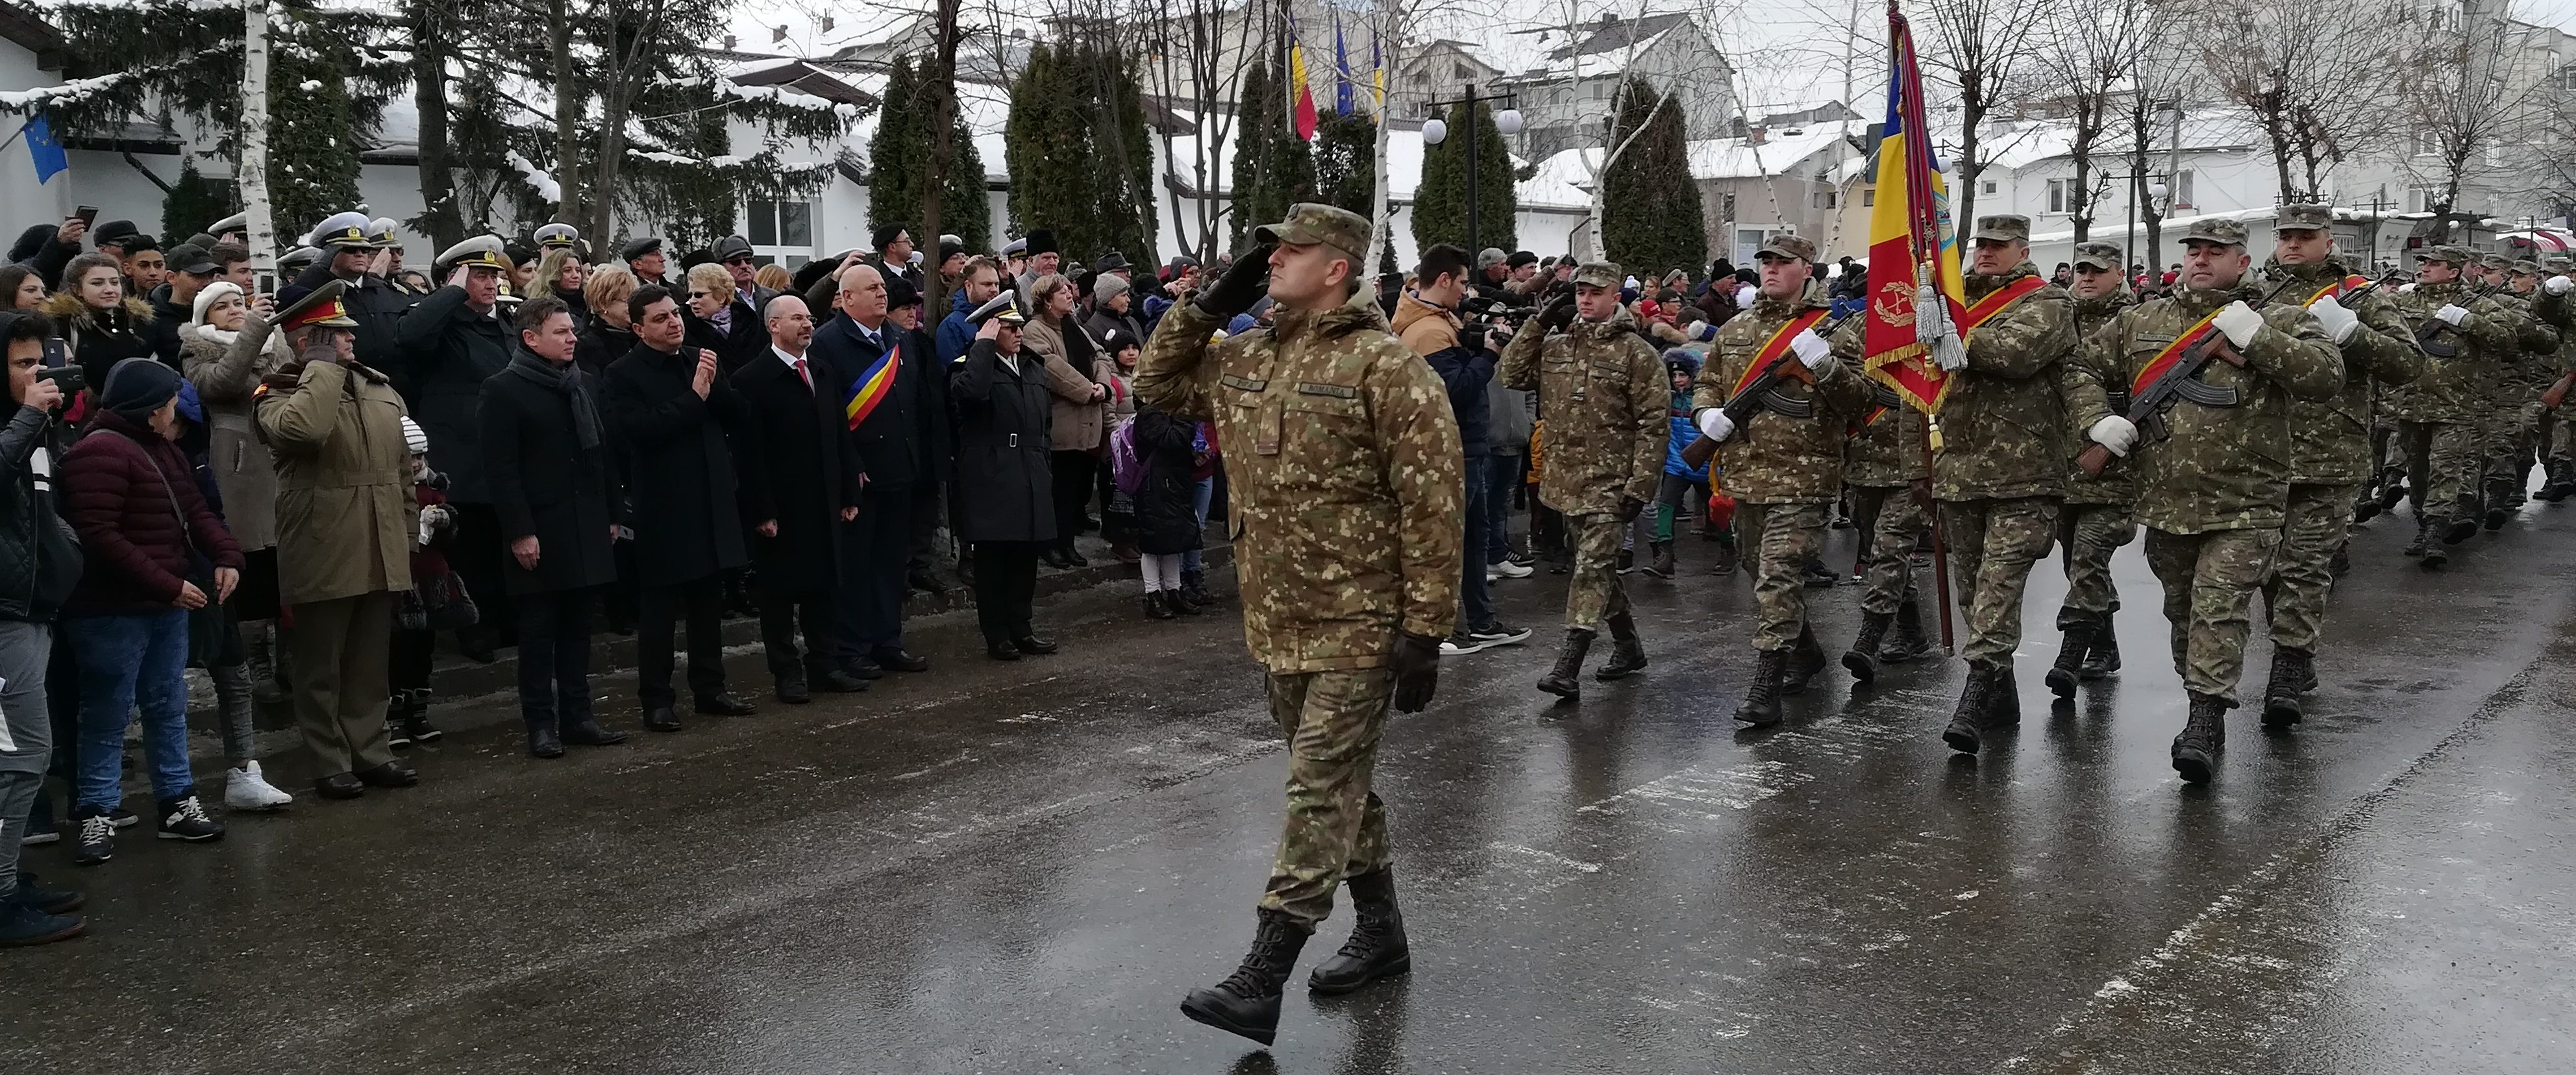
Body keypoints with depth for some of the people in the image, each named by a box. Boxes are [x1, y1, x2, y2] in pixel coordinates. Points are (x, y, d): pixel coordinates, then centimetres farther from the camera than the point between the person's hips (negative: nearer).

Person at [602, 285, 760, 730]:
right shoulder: (624, 374, -8)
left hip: (712, 502, 6)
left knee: (709, 603, 14)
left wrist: (715, 385, -11)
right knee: (659, 608, 2)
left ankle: (710, 689, 24)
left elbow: (739, 418, 7)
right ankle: (655, 701, 10)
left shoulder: (699, 360, 10)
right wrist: (694, 396, -20)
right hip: (663, 507, -6)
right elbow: (638, 430, -21)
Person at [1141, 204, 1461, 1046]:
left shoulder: (1385, 367, -15)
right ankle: (1381, 932, 33)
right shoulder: (1244, 360, 8)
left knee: (1321, 795, -5)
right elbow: (1157, 382, 22)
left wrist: (1426, 629, -19)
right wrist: (1208, 304, 7)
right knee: (1341, 785, 18)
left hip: (1357, 626, -8)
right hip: (1276, 622, 8)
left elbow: (1433, 504, -17)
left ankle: (1261, 981, -3)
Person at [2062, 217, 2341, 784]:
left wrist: (2257, 337, -21)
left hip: (2243, 506, -4)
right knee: (2182, 610, 15)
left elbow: (2327, 375, -14)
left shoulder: (2279, 320, 0)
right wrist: (2097, 419, -2)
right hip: (2165, 502, 4)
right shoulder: (2140, 322, 9)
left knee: (2219, 611, -10)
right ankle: (2202, 704, 30)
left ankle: (2206, 720, -8)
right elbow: (2082, 369, 16)